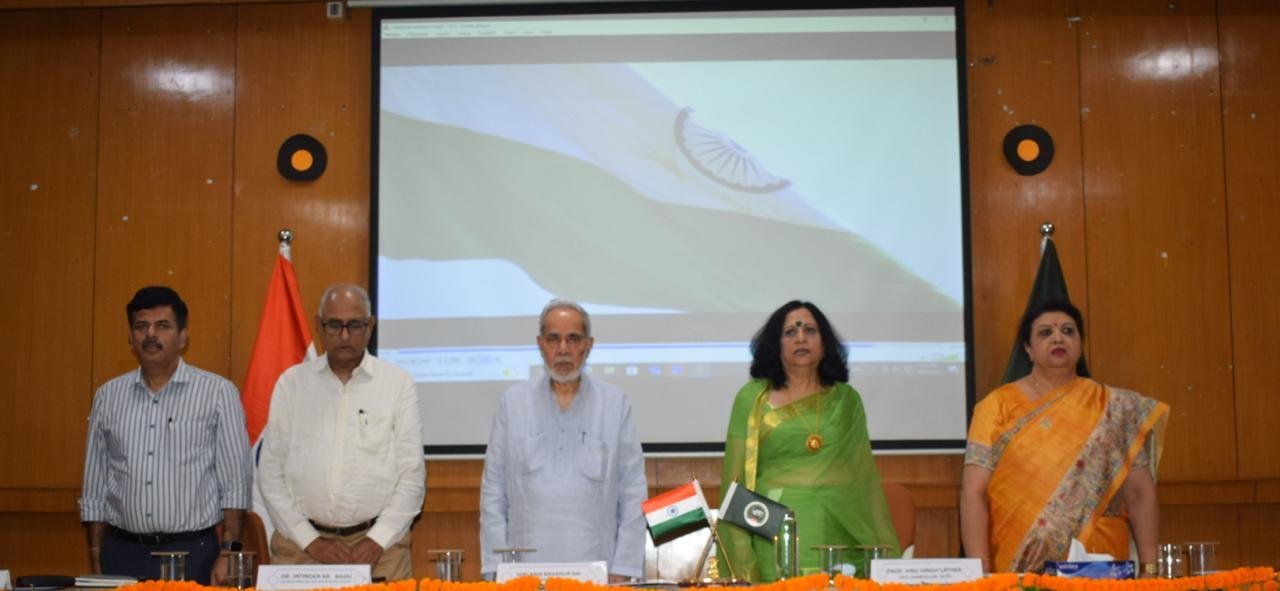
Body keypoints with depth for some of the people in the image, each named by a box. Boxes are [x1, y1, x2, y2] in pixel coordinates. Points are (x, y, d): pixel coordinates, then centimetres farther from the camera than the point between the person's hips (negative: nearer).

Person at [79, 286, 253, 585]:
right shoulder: (108, 396, 8)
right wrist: (96, 565, 8)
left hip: (192, 553, -3)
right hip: (122, 553, 3)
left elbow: (235, 484, -3)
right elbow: (95, 488, 11)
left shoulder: (218, 392, -2)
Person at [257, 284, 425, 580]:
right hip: (300, 545, 1)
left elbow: (412, 475, 1)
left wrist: (378, 541, -8)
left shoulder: (398, 384, 2)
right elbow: (271, 473, 4)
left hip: (378, 546, -1)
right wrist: (309, 541, -4)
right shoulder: (291, 383, 6)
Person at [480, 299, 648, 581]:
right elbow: (493, 492, 7)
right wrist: (496, 569, 1)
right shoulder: (512, 402, 7)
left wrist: (622, 572, -2)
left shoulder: (616, 404, 6)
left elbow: (633, 495, 4)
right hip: (526, 571, 0)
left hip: (594, 572, 0)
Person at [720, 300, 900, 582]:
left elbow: (865, 476, 12)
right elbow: (736, 478, 1)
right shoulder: (752, 398, 4)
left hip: (841, 534, 2)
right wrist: (742, 560, -7)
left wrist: (883, 550, 6)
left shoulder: (847, 400, 11)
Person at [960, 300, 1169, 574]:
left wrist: (1150, 566, -4)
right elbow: (973, 493, -4)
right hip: (1016, 569, -1)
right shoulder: (997, 406, 1)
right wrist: (980, 571, -14)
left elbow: (1140, 492, 5)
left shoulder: (1115, 408, 6)